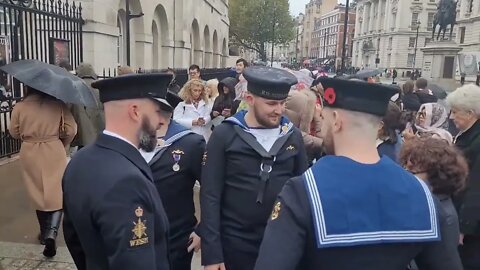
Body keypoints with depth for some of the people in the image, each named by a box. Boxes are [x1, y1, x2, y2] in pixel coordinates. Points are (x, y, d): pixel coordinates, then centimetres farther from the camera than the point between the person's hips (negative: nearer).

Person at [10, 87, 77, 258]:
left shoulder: (20, 107, -6)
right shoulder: (58, 104, -9)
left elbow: (14, 133, 5)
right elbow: (71, 130, -8)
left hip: (30, 155, 2)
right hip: (54, 153, -1)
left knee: (39, 194, 17)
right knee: (56, 194, 5)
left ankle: (45, 232, 30)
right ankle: (51, 233, -14)